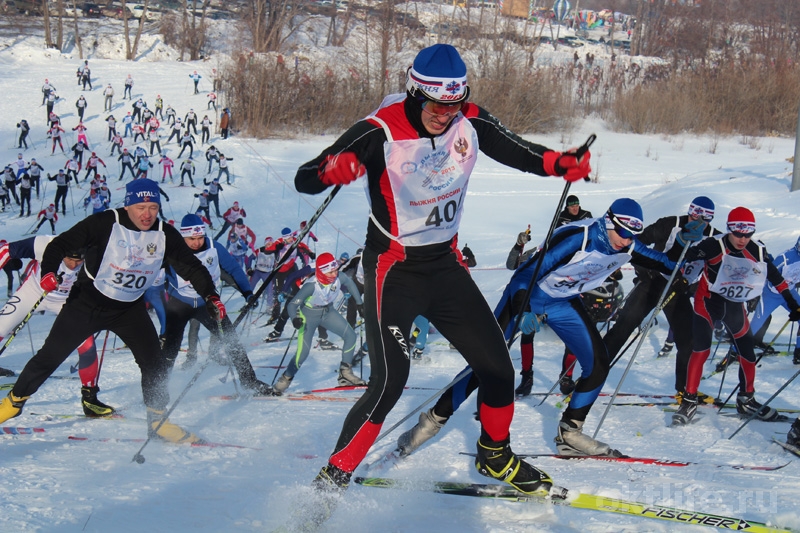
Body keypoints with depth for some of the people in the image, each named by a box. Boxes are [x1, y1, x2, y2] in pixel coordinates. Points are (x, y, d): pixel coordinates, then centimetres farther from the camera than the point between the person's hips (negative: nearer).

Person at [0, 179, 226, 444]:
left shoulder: (166, 236, -11)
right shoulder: (105, 224, -21)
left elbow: (191, 267, -6)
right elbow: (61, 244, -17)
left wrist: (211, 296, -21)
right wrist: (48, 272, -33)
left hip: (130, 310, 3)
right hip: (87, 302, -3)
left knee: (154, 362, -7)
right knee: (50, 355, 3)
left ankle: (157, 420, 9)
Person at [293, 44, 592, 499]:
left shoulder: (471, 123, -8)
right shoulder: (380, 133, -22)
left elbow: (517, 151, 10)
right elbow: (304, 180, -22)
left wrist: (561, 164, -11)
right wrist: (331, 170, -46)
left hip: (446, 266, 6)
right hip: (394, 272, -5)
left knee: (497, 365, 8)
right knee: (391, 380, -18)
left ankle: (495, 457, 33)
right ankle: (333, 478, -3)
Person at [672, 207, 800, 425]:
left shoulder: (758, 252, -10)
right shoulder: (714, 246, -22)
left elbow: (775, 277, 3)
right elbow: (685, 258, -20)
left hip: (735, 305, 5)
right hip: (709, 301, -4)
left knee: (747, 351, 8)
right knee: (701, 349, -16)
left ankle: (746, 400, 27)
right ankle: (689, 400, -7)